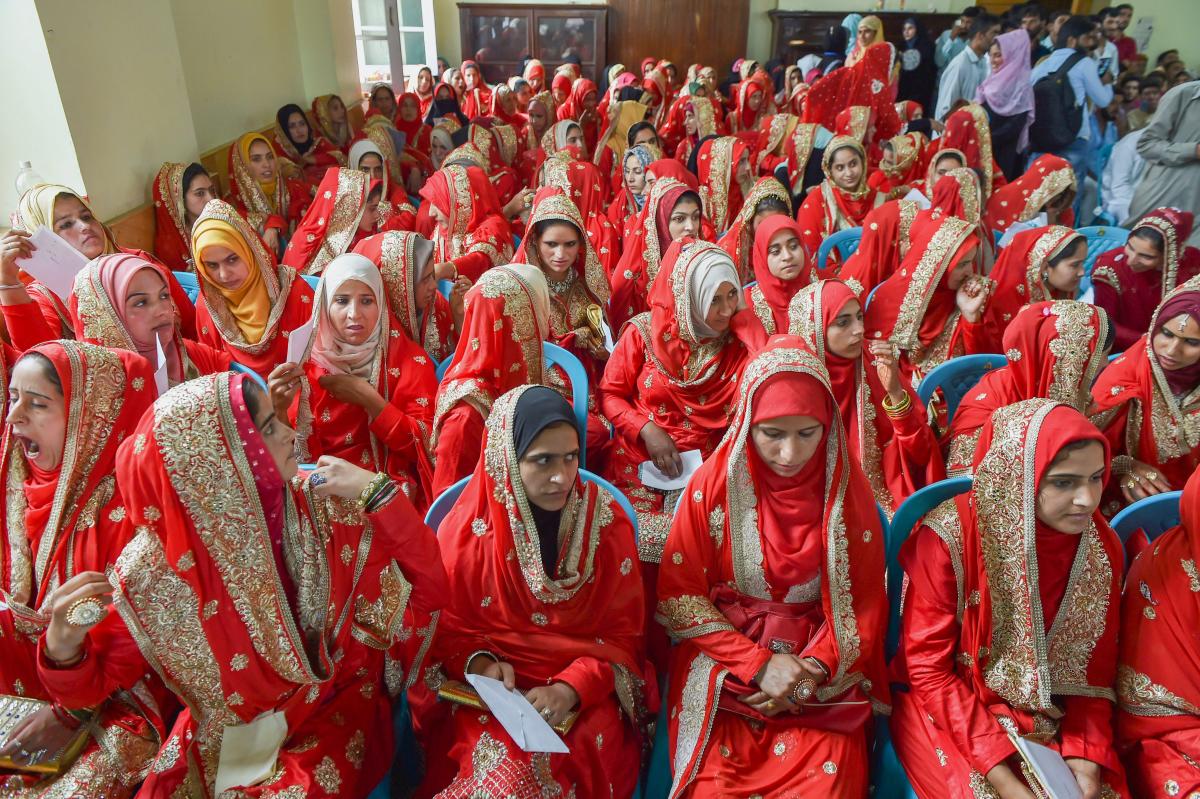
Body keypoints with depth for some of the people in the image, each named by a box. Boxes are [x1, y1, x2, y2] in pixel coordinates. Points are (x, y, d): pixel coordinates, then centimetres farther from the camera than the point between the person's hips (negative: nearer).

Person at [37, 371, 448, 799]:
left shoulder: (324, 509, -14)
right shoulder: (158, 566, -14)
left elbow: (429, 591, -16)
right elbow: (95, 681, -4)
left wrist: (377, 493, -25)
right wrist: (64, 648, -26)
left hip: (329, 725, -1)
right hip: (223, 738, 2)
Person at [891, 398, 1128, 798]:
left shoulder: (1102, 546, -6)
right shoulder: (951, 537, -22)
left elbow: (1096, 665, 4)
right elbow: (929, 668, -16)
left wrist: (1085, 750, -10)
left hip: (1049, 718, 4)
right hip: (948, 708, -4)